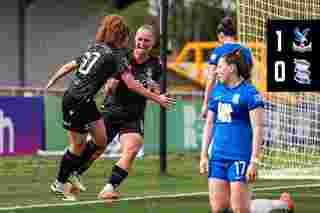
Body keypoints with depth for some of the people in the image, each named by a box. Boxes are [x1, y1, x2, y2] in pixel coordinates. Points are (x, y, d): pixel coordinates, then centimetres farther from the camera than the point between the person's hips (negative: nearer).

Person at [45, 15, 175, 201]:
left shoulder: (94, 48, 13)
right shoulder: (115, 55, -11)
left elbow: (69, 66, 18)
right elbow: (132, 85, -16)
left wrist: (51, 83, 29)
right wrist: (157, 98, -11)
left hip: (86, 102, 9)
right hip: (77, 102, -9)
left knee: (101, 142, 12)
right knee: (77, 147, 5)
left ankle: (72, 173, 23)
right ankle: (60, 184, 18)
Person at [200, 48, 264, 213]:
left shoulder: (249, 93, -8)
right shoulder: (217, 91, 13)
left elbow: (257, 129, -11)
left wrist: (254, 161, -16)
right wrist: (204, 156, 14)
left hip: (240, 158, -7)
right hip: (218, 156, 7)